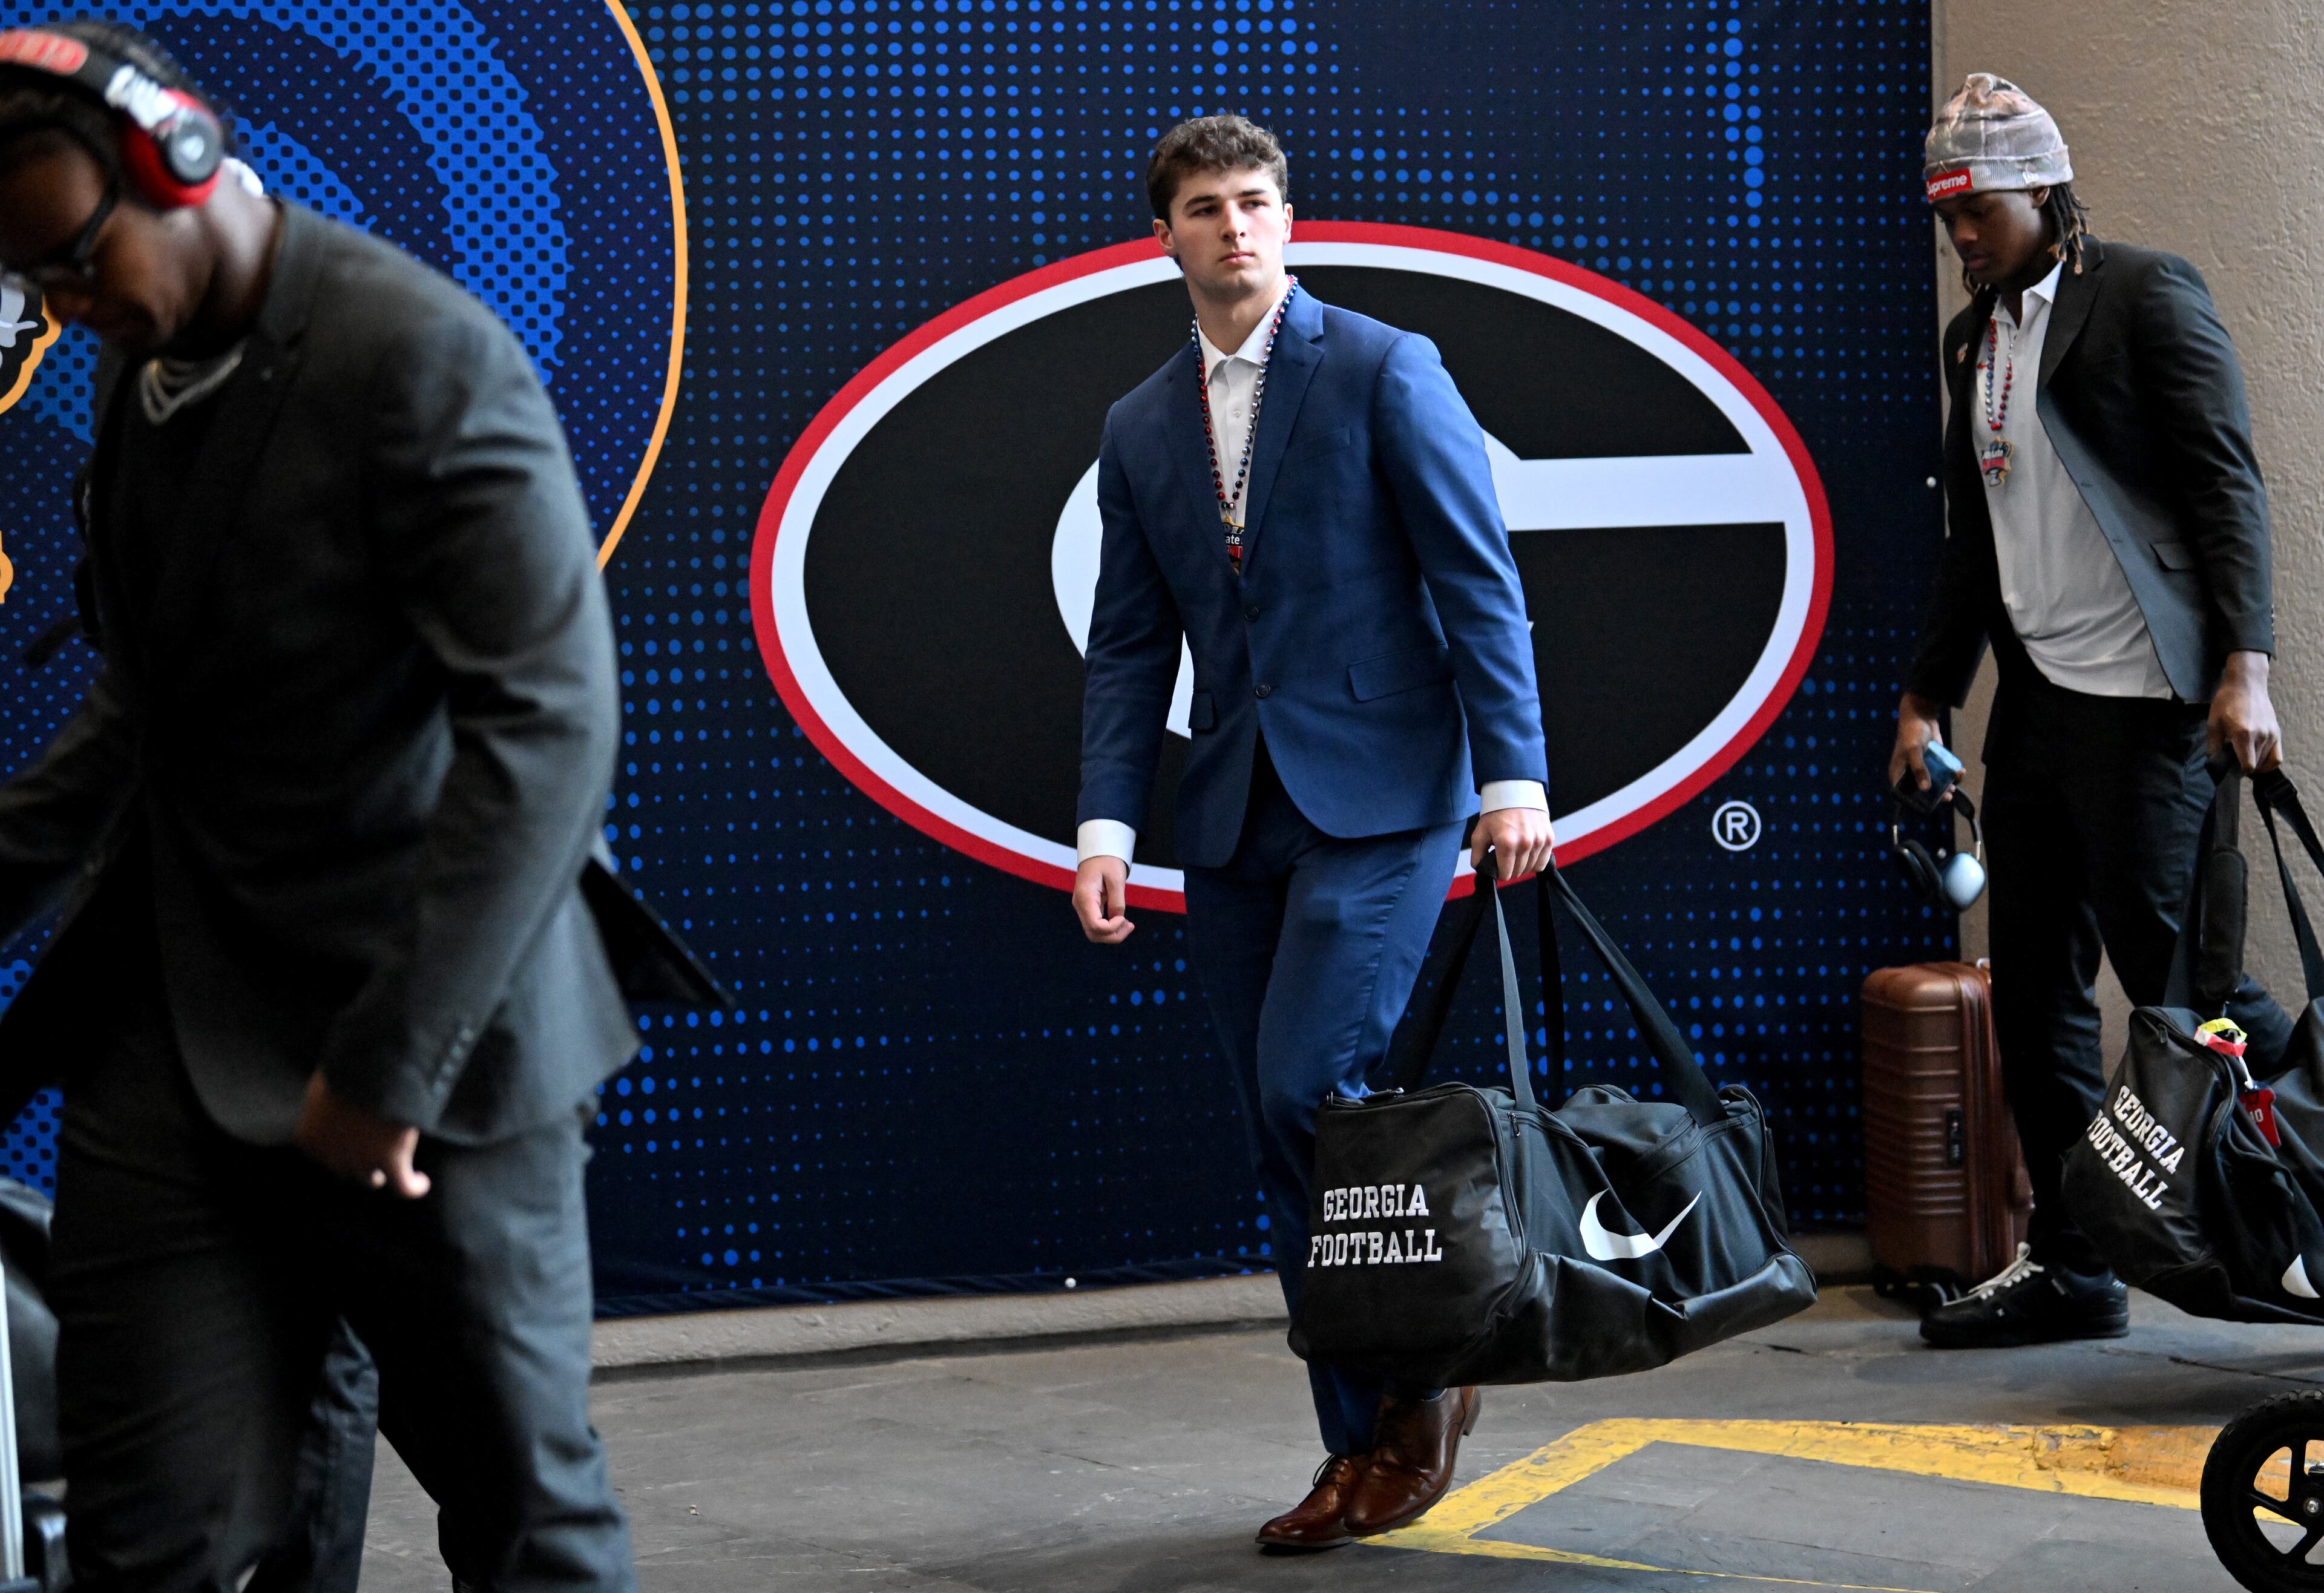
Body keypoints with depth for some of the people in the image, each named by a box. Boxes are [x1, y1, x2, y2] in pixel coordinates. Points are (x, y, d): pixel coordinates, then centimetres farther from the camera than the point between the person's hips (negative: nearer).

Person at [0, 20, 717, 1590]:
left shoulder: (425, 360, -14)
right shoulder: (146, 369, 12)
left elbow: (548, 728, -21)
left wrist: (391, 1062, -23)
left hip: (419, 1044, -6)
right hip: (173, 1029, 6)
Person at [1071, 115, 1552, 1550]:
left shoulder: (1385, 371, -2)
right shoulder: (1142, 428, 14)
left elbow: (1480, 583, -5)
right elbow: (1129, 646, 13)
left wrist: (1515, 778, -12)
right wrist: (1107, 824, 1)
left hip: (1381, 798, -5)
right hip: (1235, 824, 6)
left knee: (1309, 1086, -16)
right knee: (1287, 1152, 5)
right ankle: (1364, 1453, 13)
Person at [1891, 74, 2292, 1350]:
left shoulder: (2145, 294, -4)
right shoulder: (1973, 339, 18)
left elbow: (2227, 484, -10)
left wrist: (2243, 666, -19)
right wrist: (1929, 696, 19)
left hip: (2141, 702, -8)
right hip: (2034, 699, 8)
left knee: (2169, 969, -11)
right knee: (2033, 985, 7)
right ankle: (2068, 1268, 14)